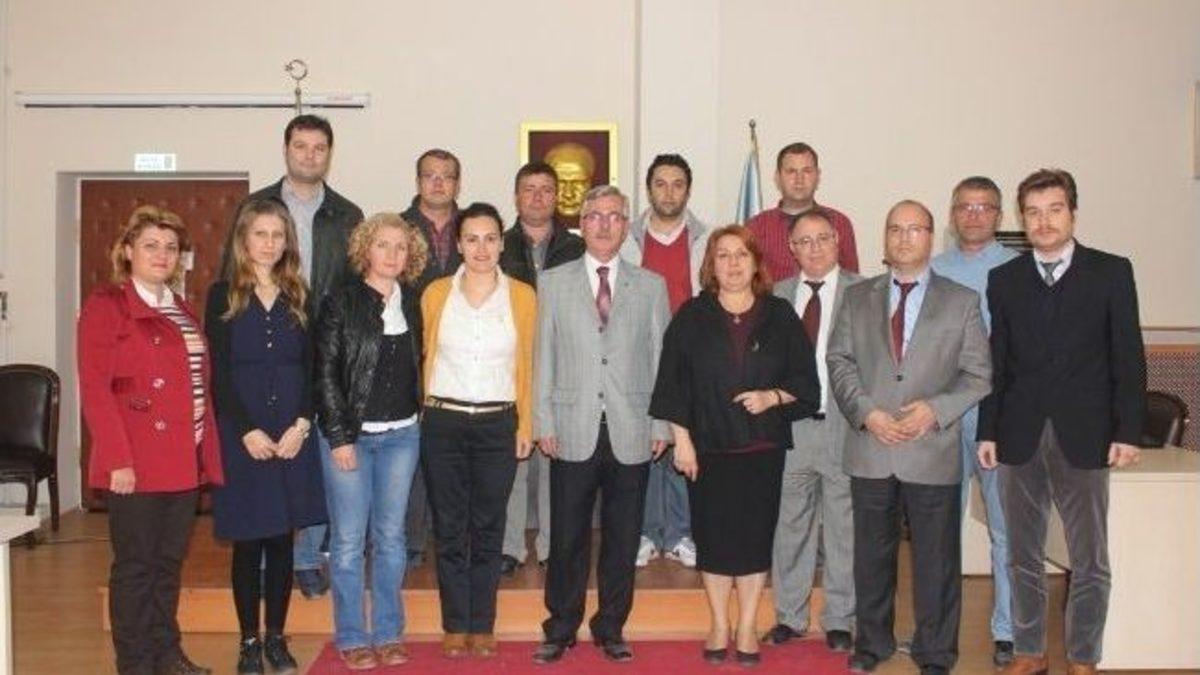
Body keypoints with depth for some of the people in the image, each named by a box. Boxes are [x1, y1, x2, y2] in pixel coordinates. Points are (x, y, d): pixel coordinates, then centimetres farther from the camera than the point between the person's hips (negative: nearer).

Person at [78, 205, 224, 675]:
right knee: (136, 565, 3)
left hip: (185, 460, 7)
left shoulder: (182, 310, 17)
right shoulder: (106, 306, -5)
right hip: (136, 464, -7)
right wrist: (117, 459, -17)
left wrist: (206, 452, 9)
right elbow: (94, 389, -11)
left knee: (170, 562, 15)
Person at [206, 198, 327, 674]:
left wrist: (302, 425, -8)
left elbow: (310, 368, 6)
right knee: (247, 541, 3)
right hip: (241, 435, -2)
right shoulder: (223, 295, 2)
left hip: (293, 435, 3)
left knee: (282, 539, 7)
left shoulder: (298, 297, 10)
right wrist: (247, 431, -12)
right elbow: (219, 373, -4)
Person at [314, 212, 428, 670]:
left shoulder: (413, 305, 7)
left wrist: (418, 417, 4)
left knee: (391, 536, 10)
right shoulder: (342, 303, -4)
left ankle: (388, 633, 21)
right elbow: (326, 374, -6)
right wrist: (339, 437, -10)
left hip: (402, 435, 4)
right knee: (348, 539, 3)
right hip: (349, 434, -3)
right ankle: (352, 638, 15)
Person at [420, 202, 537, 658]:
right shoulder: (436, 293, 4)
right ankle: (455, 625, 18)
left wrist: (526, 424, 0)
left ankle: (482, 625, 18)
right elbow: (423, 357, 7)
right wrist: (419, 414, 1)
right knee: (449, 529, 6)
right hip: (443, 423, 0)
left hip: (498, 424, 0)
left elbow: (528, 364, 4)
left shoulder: (522, 296, 3)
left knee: (489, 528, 7)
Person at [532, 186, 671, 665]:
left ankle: (611, 628, 23)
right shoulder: (553, 283, 8)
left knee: (623, 538, 8)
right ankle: (561, 628, 20)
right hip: (573, 432, 0)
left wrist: (661, 425, 2)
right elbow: (543, 358, 6)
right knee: (567, 536, 4)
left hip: (631, 434, 1)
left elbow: (660, 359, 7)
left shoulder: (651, 286, 9)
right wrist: (543, 423, 0)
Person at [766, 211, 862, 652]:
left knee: (843, 529, 7)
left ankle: (839, 620, 21)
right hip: (790, 426, 3)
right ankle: (790, 616, 25)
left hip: (843, 427, -3)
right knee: (789, 525, 10)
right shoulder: (778, 295, 10)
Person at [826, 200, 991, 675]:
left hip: (933, 452, -1)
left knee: (937, 559, 5)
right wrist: (866, 412, -10)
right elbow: (839, 360, 5)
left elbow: (977, 374, 2)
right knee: (871, 554, 12)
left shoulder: (962, 301, 6)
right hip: (870, 449, 2)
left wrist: (936, 409, -14)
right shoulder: (857, 298, 11)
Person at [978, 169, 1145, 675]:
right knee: (1024, 557, 11)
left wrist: (1128, 432, -7)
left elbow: (1128, 358, -1)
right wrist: (988, 431, 3)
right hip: (1020, 438, 2)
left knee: (1090, 561, 6)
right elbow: (997, 362, 7)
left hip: (1084, 437, -2)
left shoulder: (1111, 272, 1)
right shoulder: (1004, 279, 7)